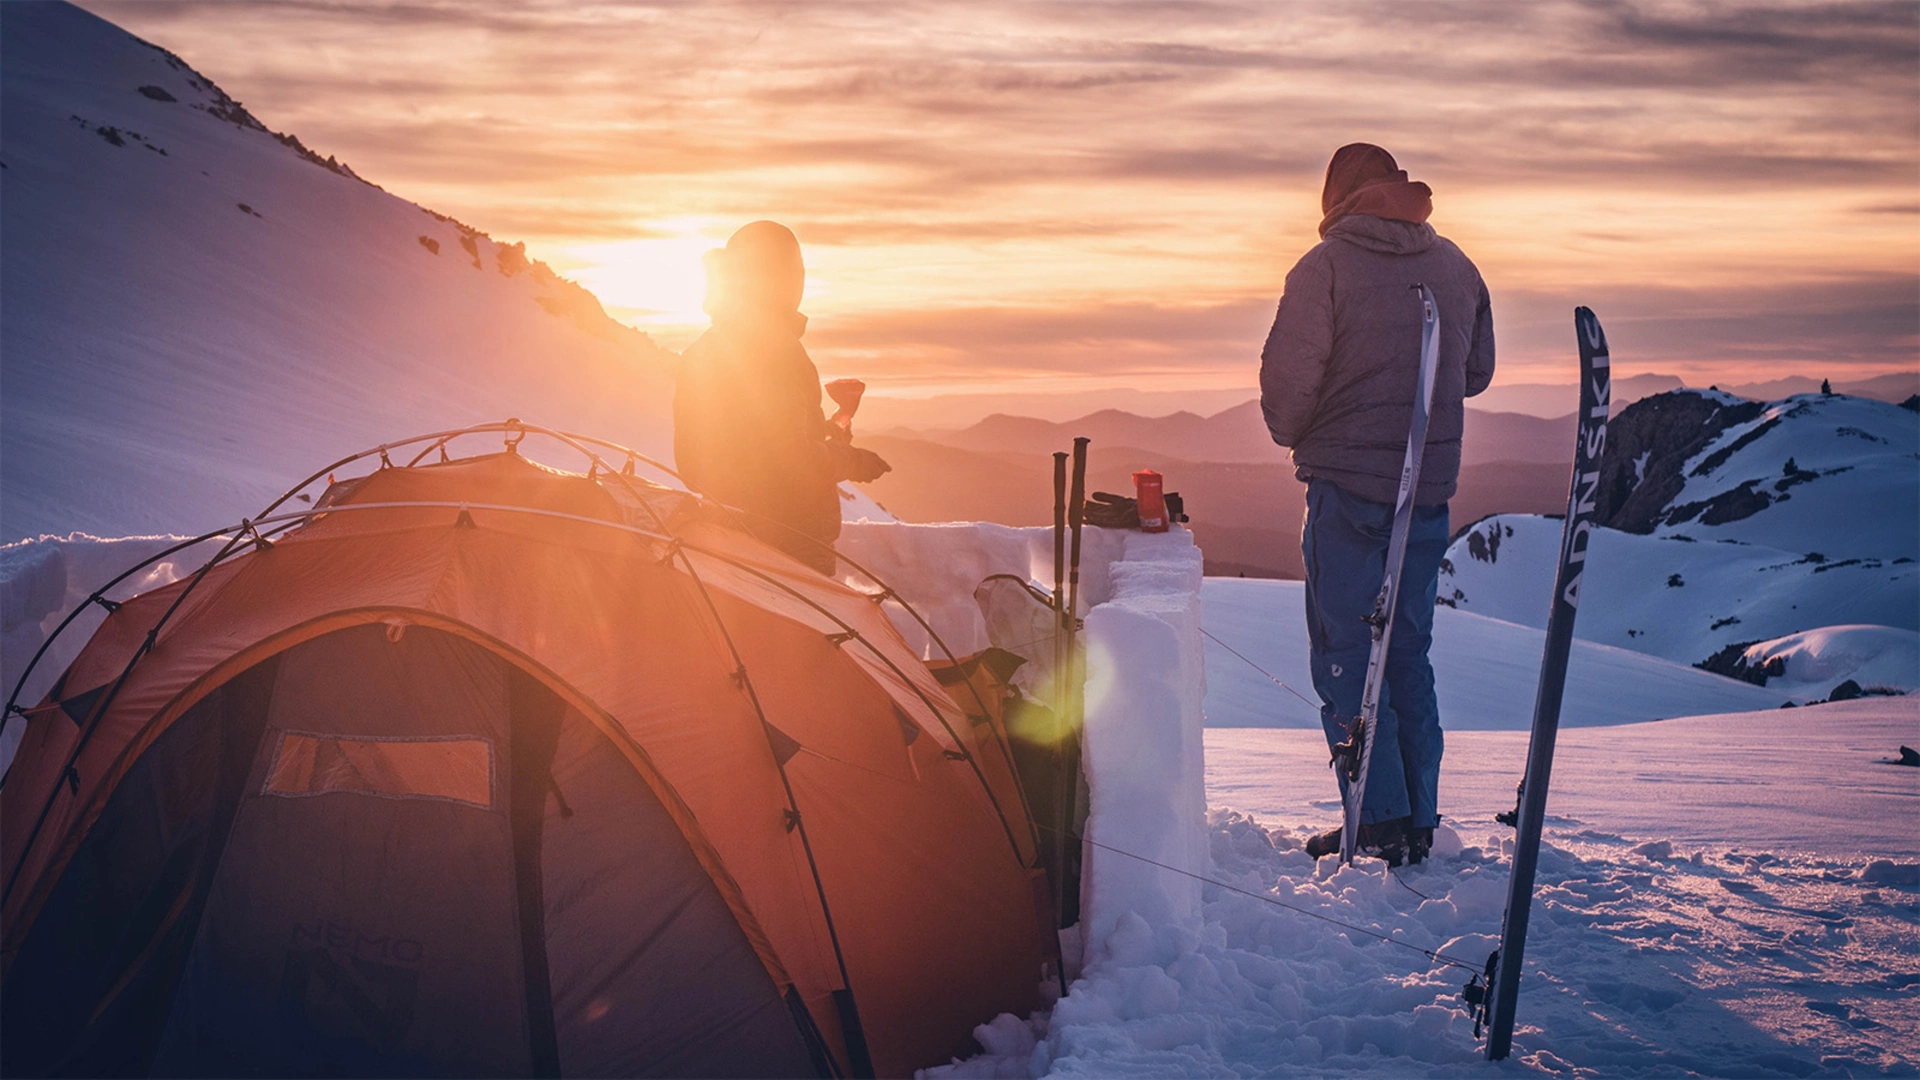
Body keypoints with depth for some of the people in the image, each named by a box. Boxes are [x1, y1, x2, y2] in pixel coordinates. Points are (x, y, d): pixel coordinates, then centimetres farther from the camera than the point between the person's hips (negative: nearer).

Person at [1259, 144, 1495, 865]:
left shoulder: (1325, 267, -8)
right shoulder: (1454, 266, 8)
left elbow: (1288, 375, -13)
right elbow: (1477, 371, 16)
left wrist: (1293, 435, 6)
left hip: (1347, 481, -5)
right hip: (1430, 485, 6)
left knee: (1345, 656, 0)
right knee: (1409, 654, 13)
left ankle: (1379, 825, -4)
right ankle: (1420, 821, 16)